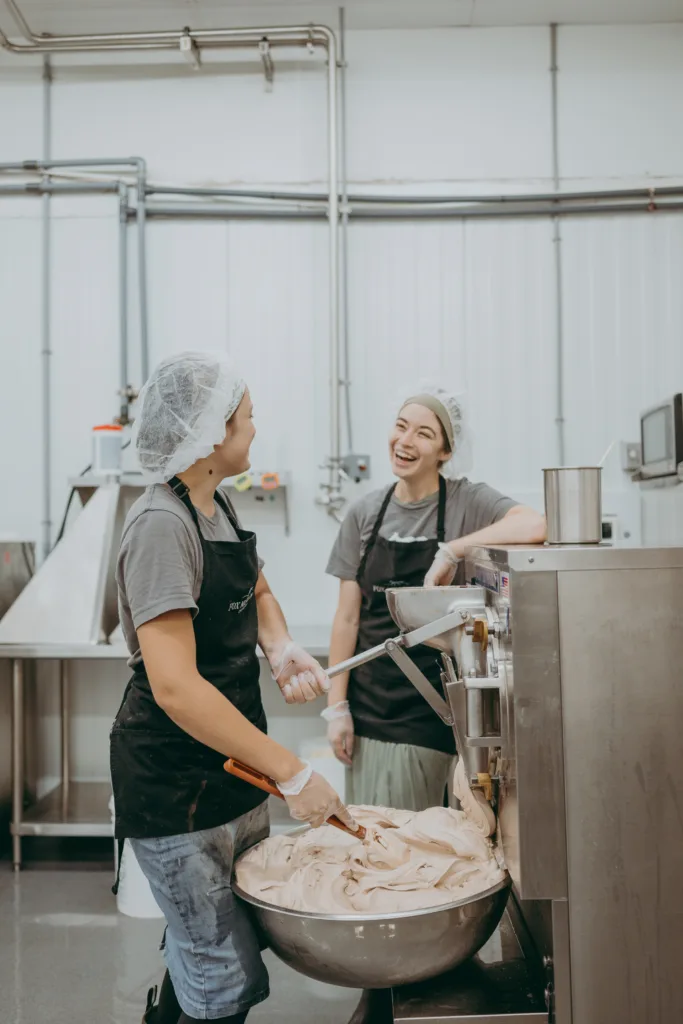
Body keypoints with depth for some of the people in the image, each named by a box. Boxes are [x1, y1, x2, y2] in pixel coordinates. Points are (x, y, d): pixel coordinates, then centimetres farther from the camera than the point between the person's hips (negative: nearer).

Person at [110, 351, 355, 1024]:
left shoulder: (216, 506, 7)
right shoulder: (161, 523, -22)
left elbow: (257, 593, 21)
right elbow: (174, 687, -29)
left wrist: (281, 649, -2)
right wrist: (292, 773, -26)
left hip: (231, 762, 9)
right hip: (172, 783, -9)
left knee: (205, 947, 22)